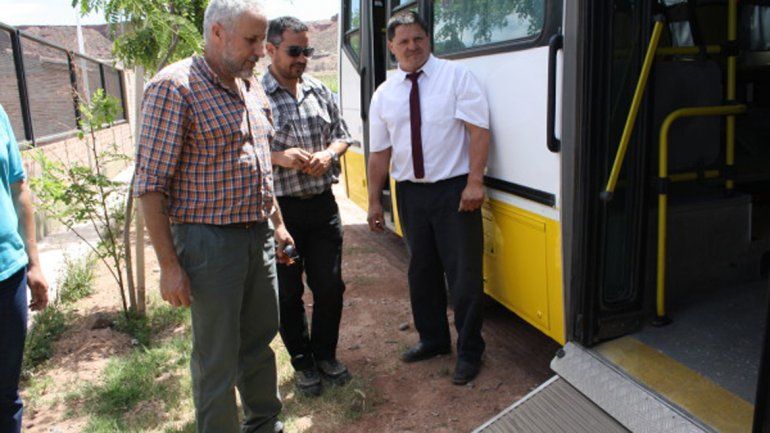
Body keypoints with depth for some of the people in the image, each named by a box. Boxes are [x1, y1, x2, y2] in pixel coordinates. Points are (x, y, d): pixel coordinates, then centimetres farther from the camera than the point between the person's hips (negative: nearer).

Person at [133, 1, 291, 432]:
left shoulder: (252, 86, 10)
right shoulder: (174, 87, -13)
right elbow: (151, 183, -14)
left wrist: (278, 224, 19)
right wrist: (169, 265, -16)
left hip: (260, 235, 7)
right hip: (210, 240, -7)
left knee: (261, 340, 19)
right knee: (218, 358, 5)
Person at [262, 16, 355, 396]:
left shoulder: (319, 91, 9)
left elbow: (342, 134, 15)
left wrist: (329, 154, -6)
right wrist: (279, 158, -21)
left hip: (323, 205, 4)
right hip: (279, 209, -4)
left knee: (330, 286, 10)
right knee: (288, 292, 9)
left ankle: (325, 354, 31)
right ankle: (302, 361, 28)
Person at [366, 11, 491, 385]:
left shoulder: (455, 76, -4)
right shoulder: (384, 94, 7)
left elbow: (478, 128, -10)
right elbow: (379, 151, 9)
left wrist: (474, 182, -18)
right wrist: (375, 200, 8)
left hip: (454, 190, -4)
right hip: (410, 192, 5)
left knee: (464, 273, 1)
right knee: (421, 270, 16)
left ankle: (469, 350, 18)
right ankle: (433, 339, 35)